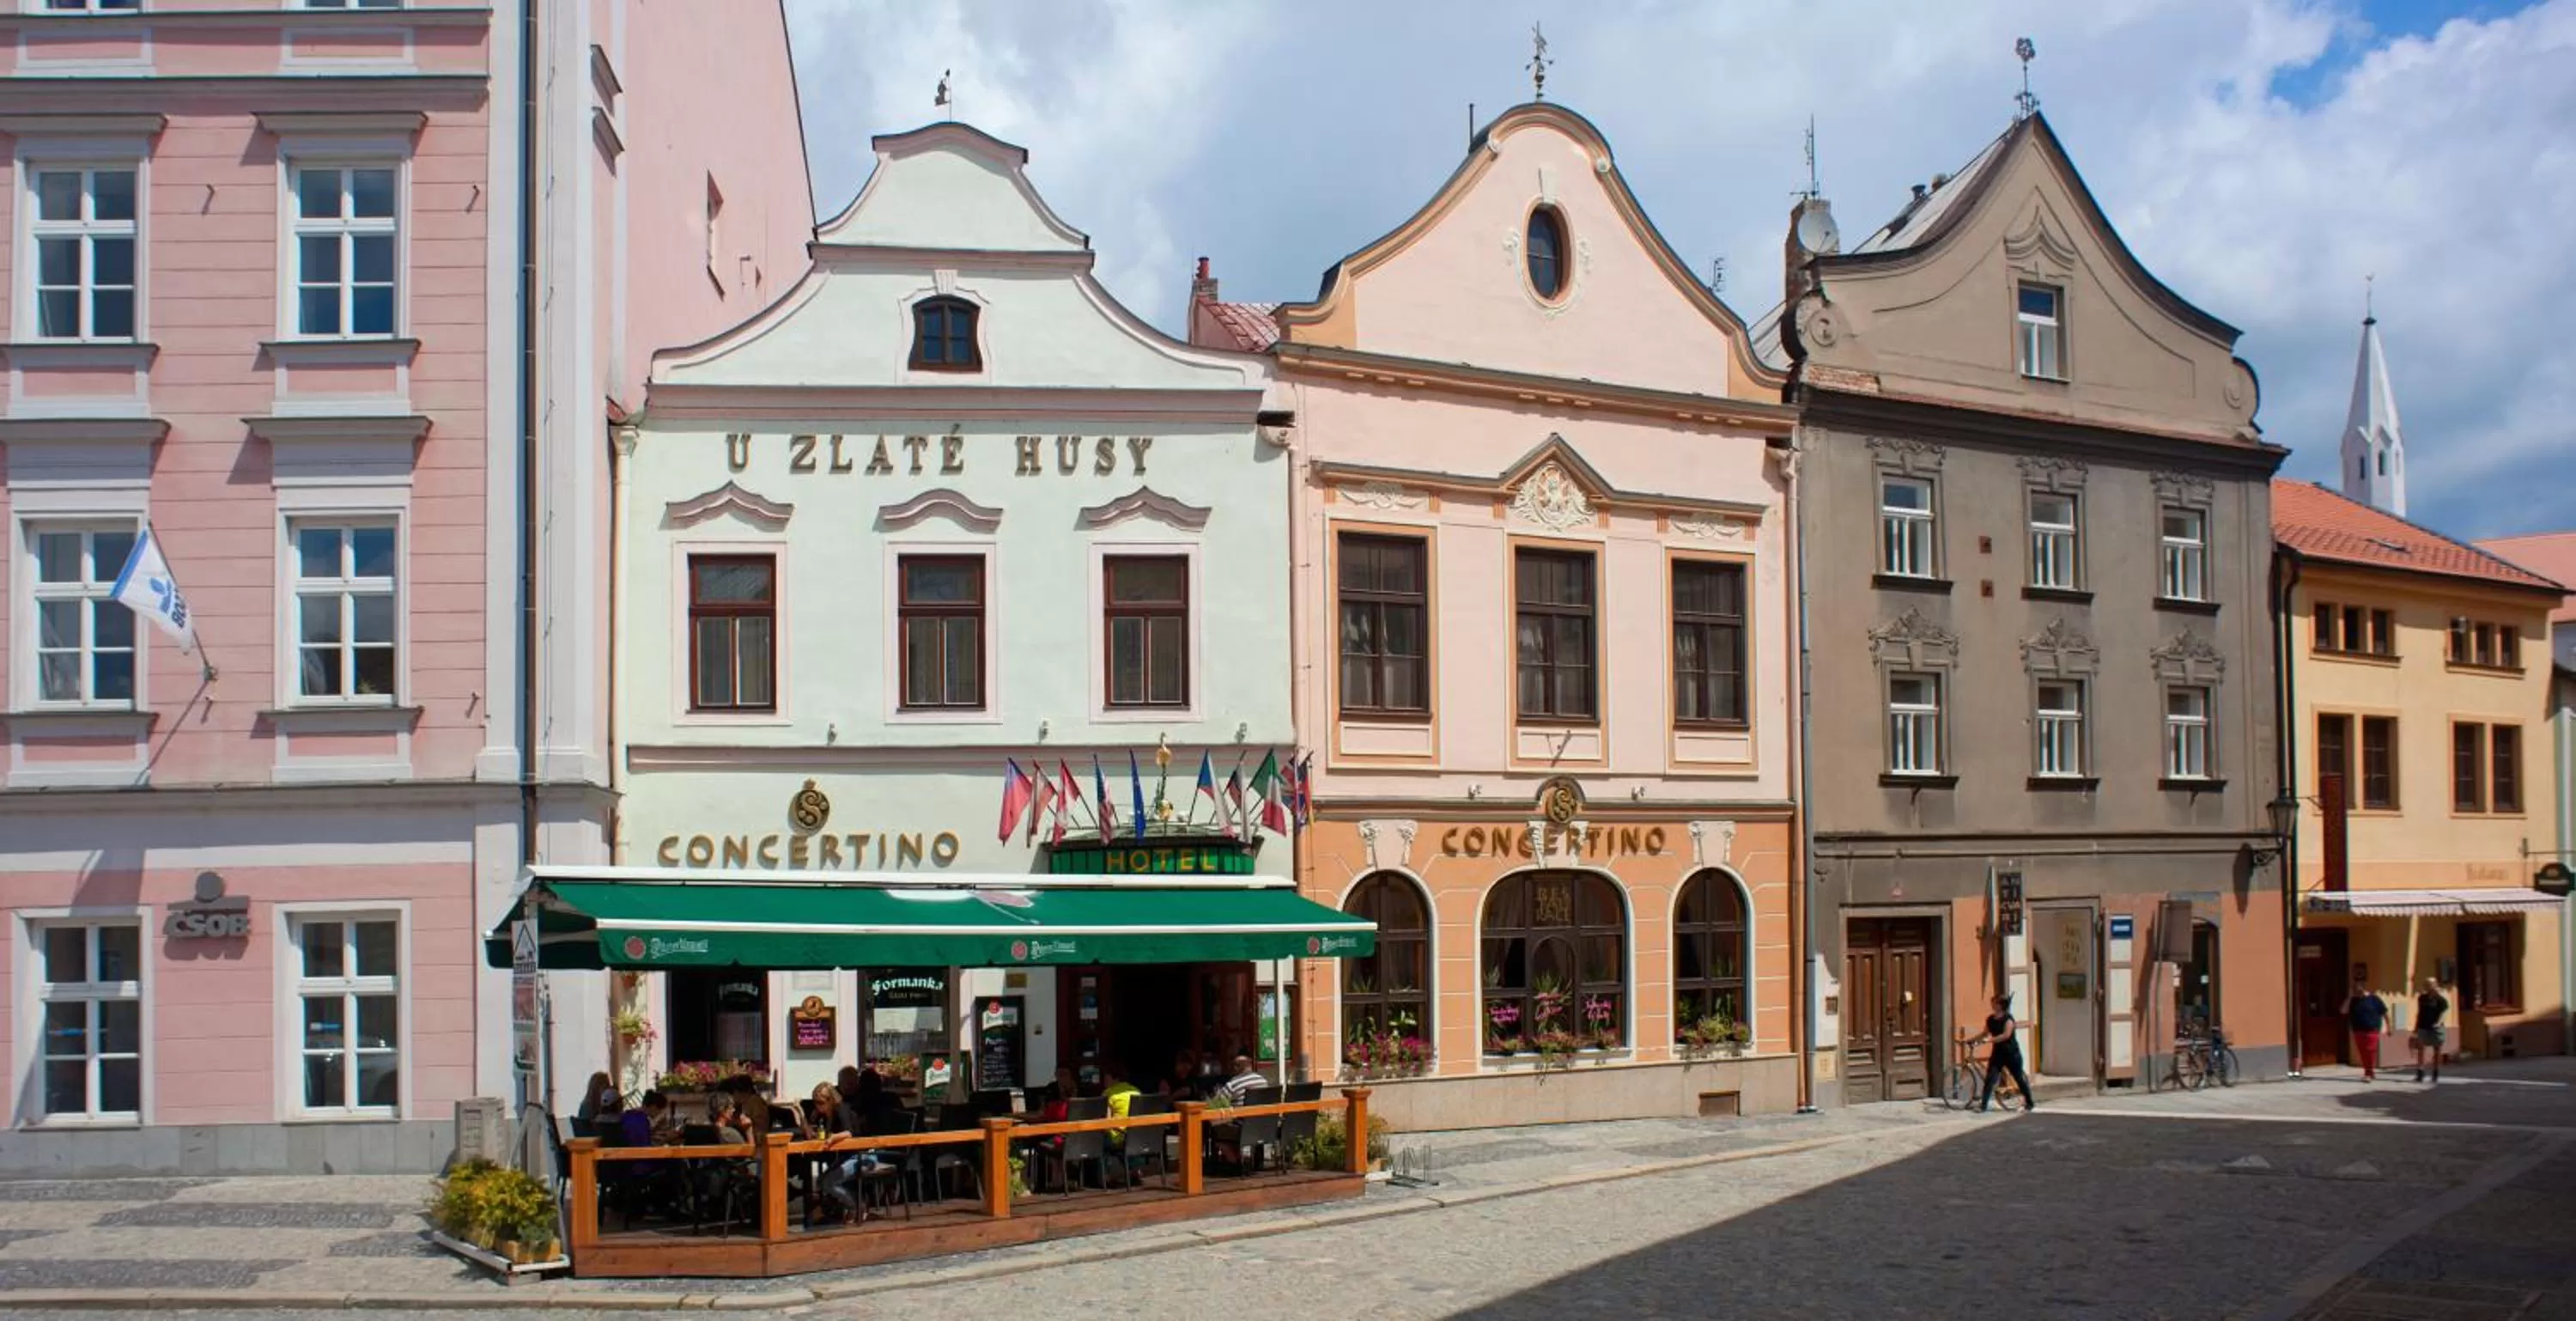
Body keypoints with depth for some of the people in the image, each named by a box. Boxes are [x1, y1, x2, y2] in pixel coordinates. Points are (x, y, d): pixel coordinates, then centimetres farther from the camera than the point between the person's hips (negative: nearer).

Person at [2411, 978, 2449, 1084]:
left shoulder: (2440, 999, -5)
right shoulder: (2422, 998, 9)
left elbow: (2445, 1011, -12)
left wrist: (2439, 1022, -27)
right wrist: (2416, 1027, 16)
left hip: (2436, 1028, -4)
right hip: (2423, 1027, 4)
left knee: (2437, 1051, 7)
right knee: (2420, 1050, -6)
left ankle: (2436, 1074, 17)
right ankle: (2420, 1074, -8)